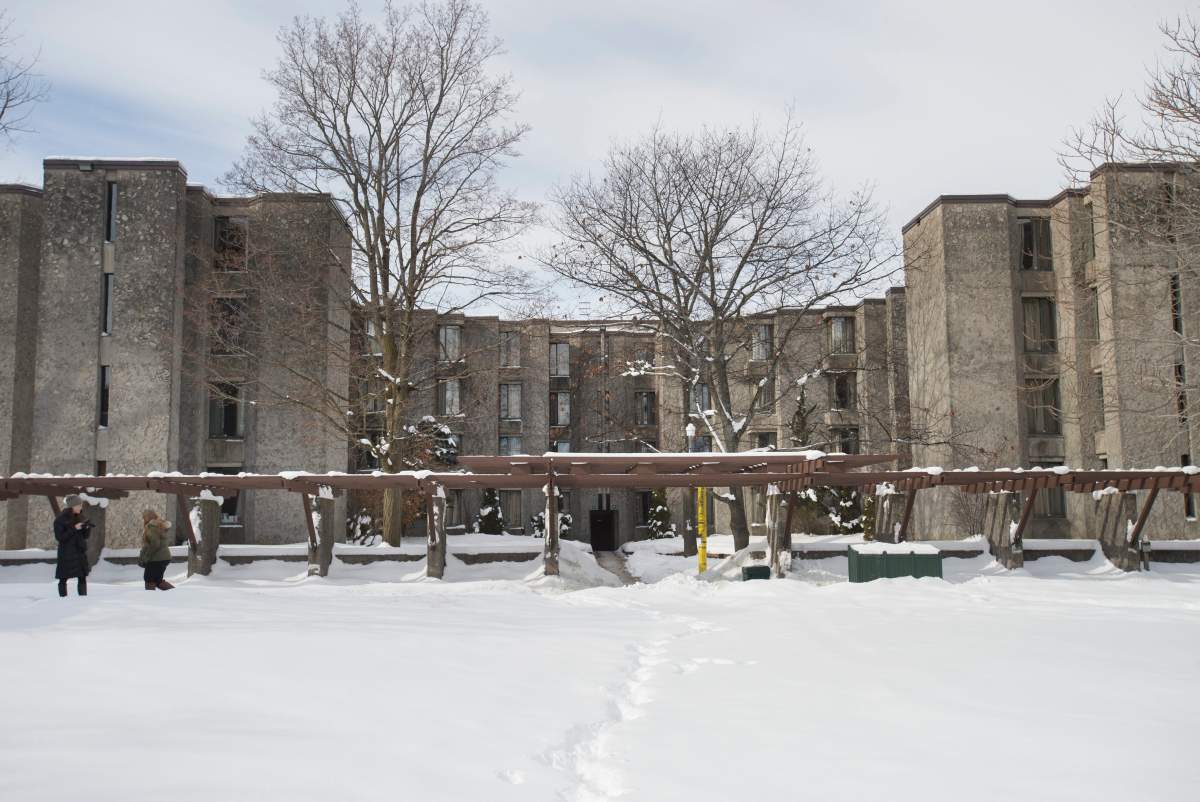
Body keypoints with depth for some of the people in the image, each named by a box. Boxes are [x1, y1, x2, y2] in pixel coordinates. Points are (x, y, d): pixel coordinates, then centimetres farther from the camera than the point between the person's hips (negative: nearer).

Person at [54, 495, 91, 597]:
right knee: (63, 579, 0)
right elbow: (59, 537, -14)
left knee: (83, 578, 0)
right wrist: (74, 529, -19)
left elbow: (85, 536, 13)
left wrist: (87, 528, -7)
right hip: (66, 553, -5)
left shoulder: (79, 517, 9)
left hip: (80, 551, 5)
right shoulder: (60, 519, -7)